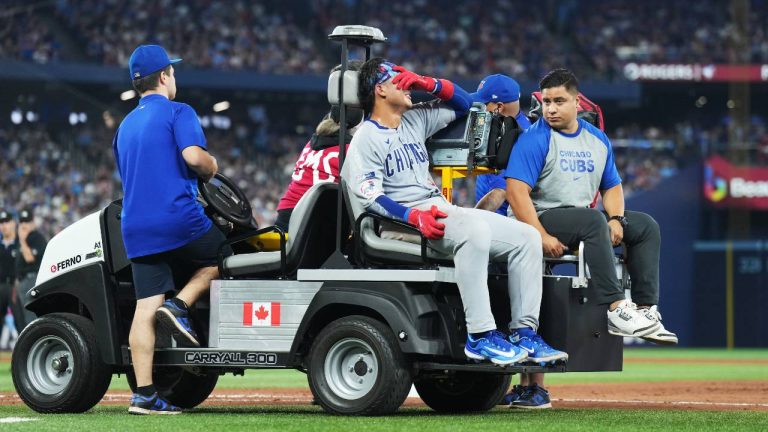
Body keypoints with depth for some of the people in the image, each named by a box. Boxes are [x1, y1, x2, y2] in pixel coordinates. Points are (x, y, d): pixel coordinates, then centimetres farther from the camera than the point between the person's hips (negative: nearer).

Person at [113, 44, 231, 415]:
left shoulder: (125, 127, 23)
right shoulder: (178, 113, -2)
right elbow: (192, 155, -19)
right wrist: (212, 168, 4)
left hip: (136, 229, 6)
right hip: (179, 217, -6)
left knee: (146, 308, 1)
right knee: (222, 257, 19)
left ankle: (144, 394, -5)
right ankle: (180, 305, -5)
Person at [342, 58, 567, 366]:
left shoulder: (415, 119, 20)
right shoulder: (365, 139, -2)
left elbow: (462, 103, 29)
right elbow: (369, 196, -15)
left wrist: (427, 84, 11)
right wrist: (414, 216, -29)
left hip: (442, 209, 9)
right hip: (403, 221, -9)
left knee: (526, 236, -6)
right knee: (473, 229, -38)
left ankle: (524, 332, -11)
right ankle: (480, 337, -40)